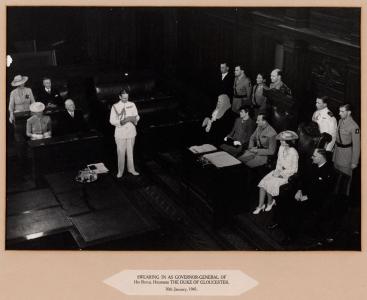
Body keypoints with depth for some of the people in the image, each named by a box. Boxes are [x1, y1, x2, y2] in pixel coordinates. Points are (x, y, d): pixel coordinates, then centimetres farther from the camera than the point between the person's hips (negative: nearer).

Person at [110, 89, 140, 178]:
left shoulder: (132, 105, 3)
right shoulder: (115, 107, -4)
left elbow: (137, 116, 9)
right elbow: (112, 120, -4)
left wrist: (135, 119, -14)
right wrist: (120, 122, -22)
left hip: (131, 131, 2)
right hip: (120, 133, -2)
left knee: (130, 151, 11)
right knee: (121, 152, -1)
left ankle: (131, 169, 24)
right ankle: (120, 171, 12)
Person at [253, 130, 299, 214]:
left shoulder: (293, 153, -19)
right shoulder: (281, 148, 3)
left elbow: (294, 169, -16)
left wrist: (281, 173, -17)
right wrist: (277, 170, -3)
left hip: (287, 174, -7)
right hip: (279, 171, 7)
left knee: (270, 184, -22)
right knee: (263, 183, -13)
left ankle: (270, 202, 7)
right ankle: (260, 205, -6)